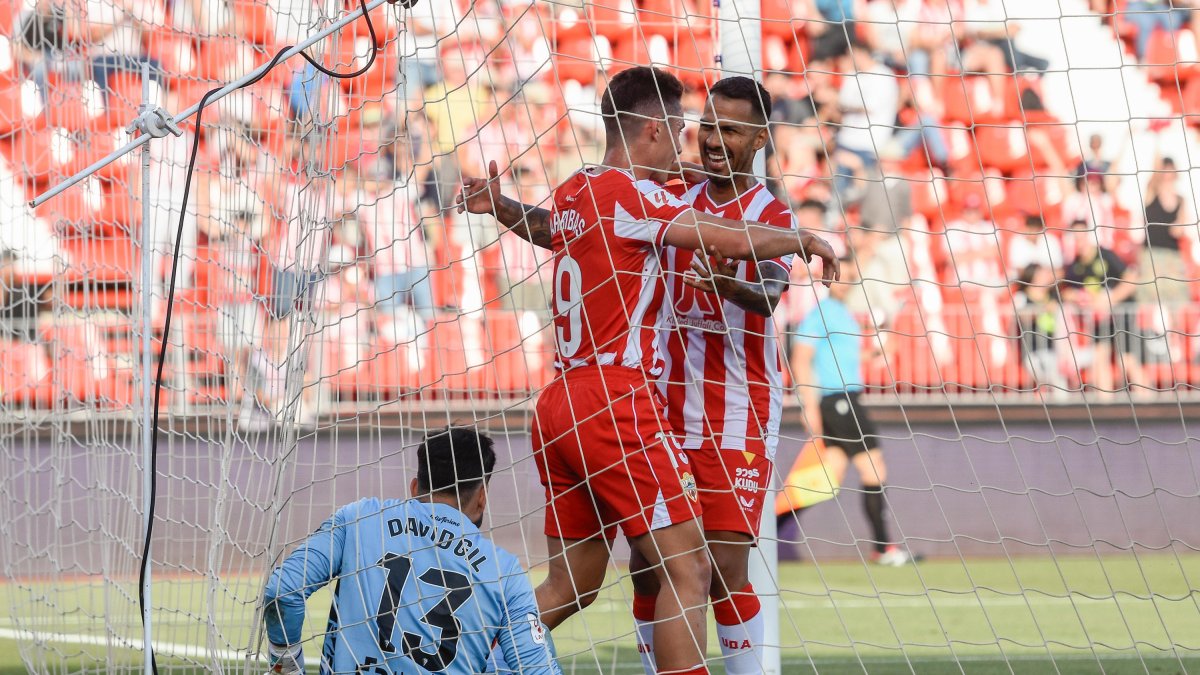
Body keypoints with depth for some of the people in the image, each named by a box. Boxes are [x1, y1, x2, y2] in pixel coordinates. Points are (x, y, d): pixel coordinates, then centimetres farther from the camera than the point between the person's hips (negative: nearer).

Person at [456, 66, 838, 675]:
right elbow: (738, 242, -15)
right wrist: (805, 242, 0)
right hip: (616, 403, -9)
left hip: (560, 407, 9)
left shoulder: (574, 191, 15)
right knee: (688, 572, -8)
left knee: (570, 586, 14)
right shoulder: (629, 193, -10)